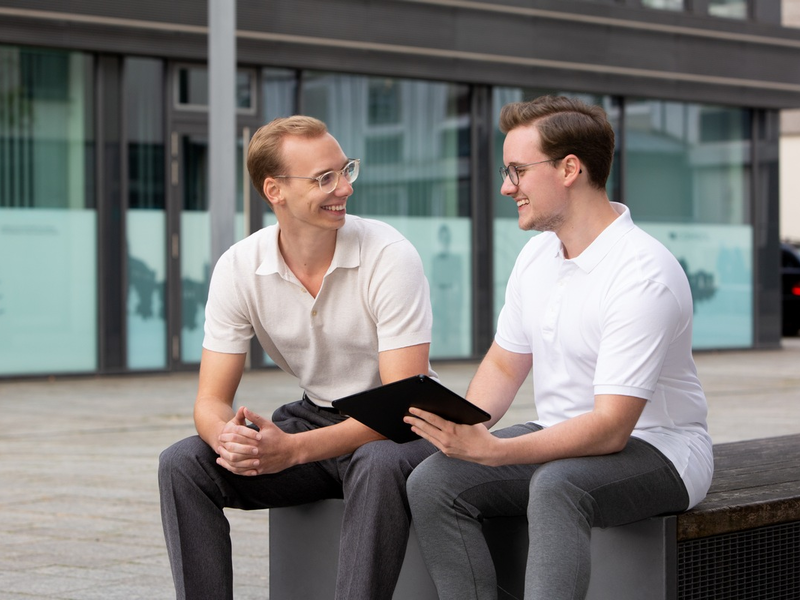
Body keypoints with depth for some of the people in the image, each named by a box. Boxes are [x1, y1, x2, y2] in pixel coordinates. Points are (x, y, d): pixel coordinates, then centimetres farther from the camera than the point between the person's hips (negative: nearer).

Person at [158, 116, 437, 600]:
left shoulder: (390, 257, -19)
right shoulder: (239, 268, -7)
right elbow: (212, 400, -5)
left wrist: (294, 449, -35)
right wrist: (228, 437, -31)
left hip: (396, 431, -4)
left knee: (379, 465, -39)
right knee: (183, 463, -15)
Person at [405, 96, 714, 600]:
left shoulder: (643, 275, -22)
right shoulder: (537, 254, 6)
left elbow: (611, 427, -26)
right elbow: (504, 364, 15)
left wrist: (492, 451, -35)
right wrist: (463, 428, -7)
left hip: (653, 448, -8)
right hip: (562, 438, 8)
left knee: (555, 486, -39)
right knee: (433, 482, -15)